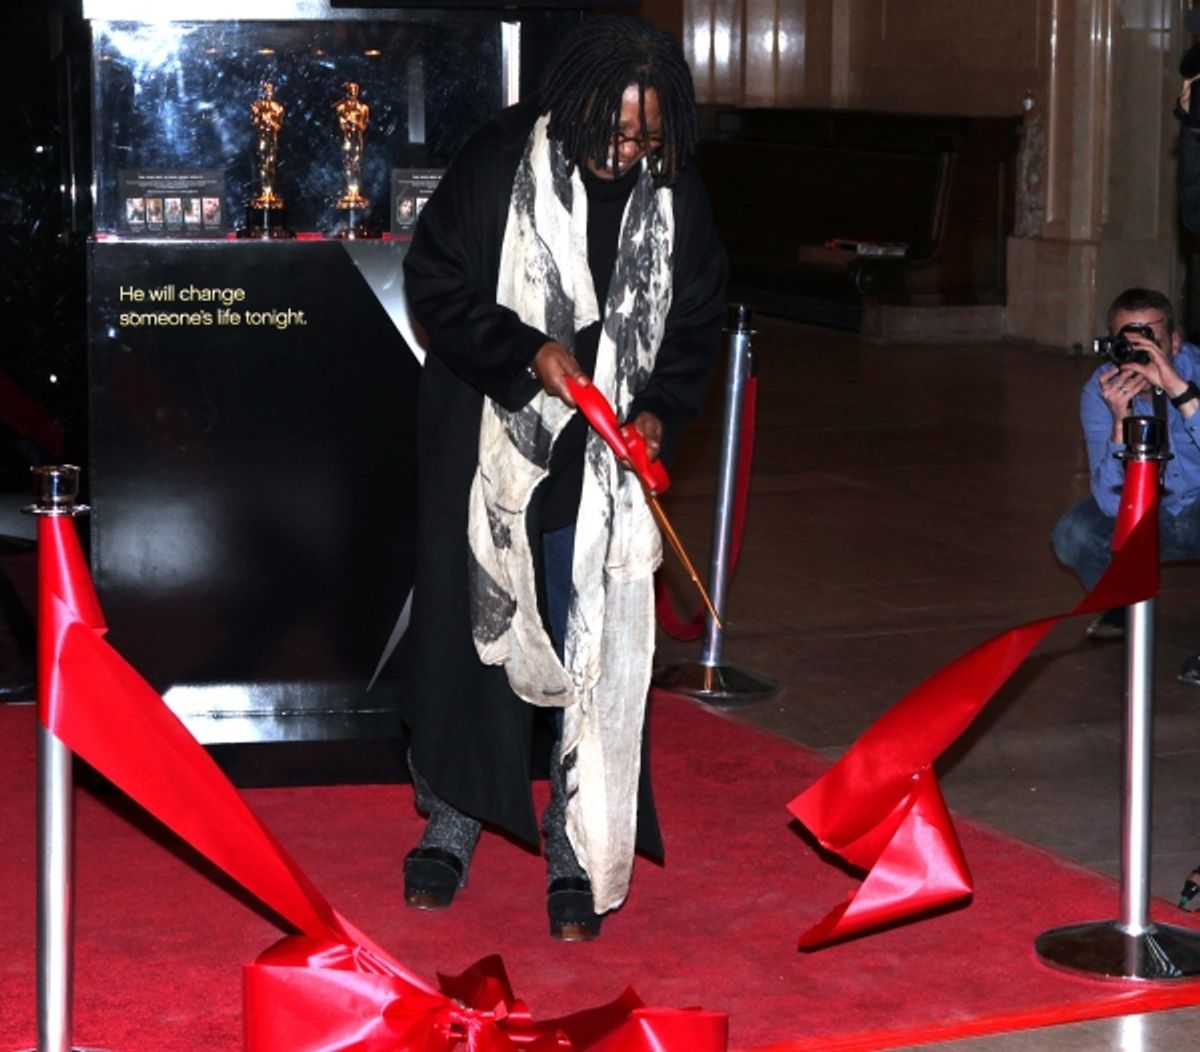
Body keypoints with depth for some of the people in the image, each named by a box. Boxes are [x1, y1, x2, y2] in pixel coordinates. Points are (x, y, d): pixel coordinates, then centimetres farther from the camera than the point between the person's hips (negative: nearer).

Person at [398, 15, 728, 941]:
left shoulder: (676, 197, -3)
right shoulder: (500, 164, -12)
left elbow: (698, 323, 8)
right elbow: (434, 282, -7)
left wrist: (661, 410, -9)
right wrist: (525, 352, -20)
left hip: (604, 463, 1)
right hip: (489, 447, -1)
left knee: (599, 658, -2)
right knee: (472, 637, 9)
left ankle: (578, 859, 8)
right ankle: (450, 829, 26)